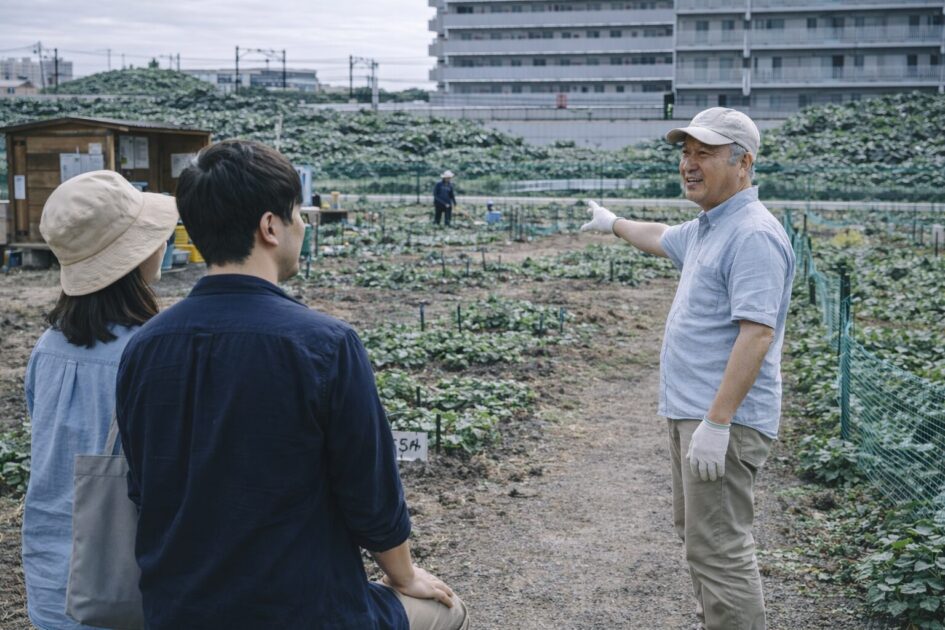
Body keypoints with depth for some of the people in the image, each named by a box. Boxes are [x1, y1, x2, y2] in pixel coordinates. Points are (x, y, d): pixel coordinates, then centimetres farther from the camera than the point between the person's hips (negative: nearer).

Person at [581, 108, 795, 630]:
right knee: (696, 531, 19)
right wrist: (613, 224, 53)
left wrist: (716, 423, -27)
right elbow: (661, 239, 37)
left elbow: (757, 333, -25)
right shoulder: (705, 228, 14)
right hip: (691, 411, 11)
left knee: (718, 550, -10)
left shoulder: (753, 234, -17)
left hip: (723, 419, -11)